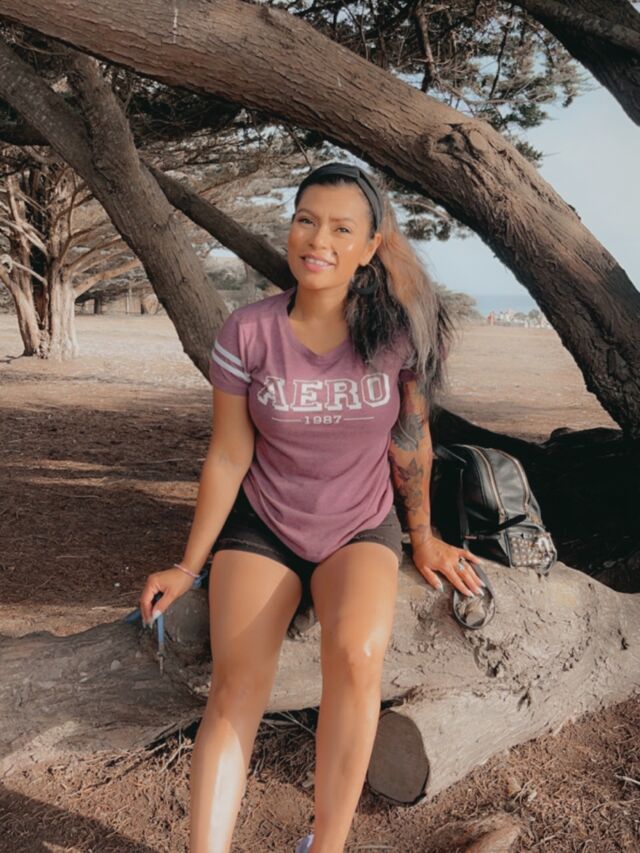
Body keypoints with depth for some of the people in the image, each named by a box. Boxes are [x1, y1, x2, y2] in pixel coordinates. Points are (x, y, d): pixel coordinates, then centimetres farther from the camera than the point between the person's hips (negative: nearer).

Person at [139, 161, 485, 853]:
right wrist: (189, 567, 1)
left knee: (357, 653, -28)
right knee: (234, 690, -18)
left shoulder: (398, 330, -12)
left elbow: (411, 441, 1)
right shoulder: (246, 332, -13)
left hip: (362, 529, 0)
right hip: (261, 527, 1)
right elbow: (228, 456, -5)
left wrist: (422, 538, 12)